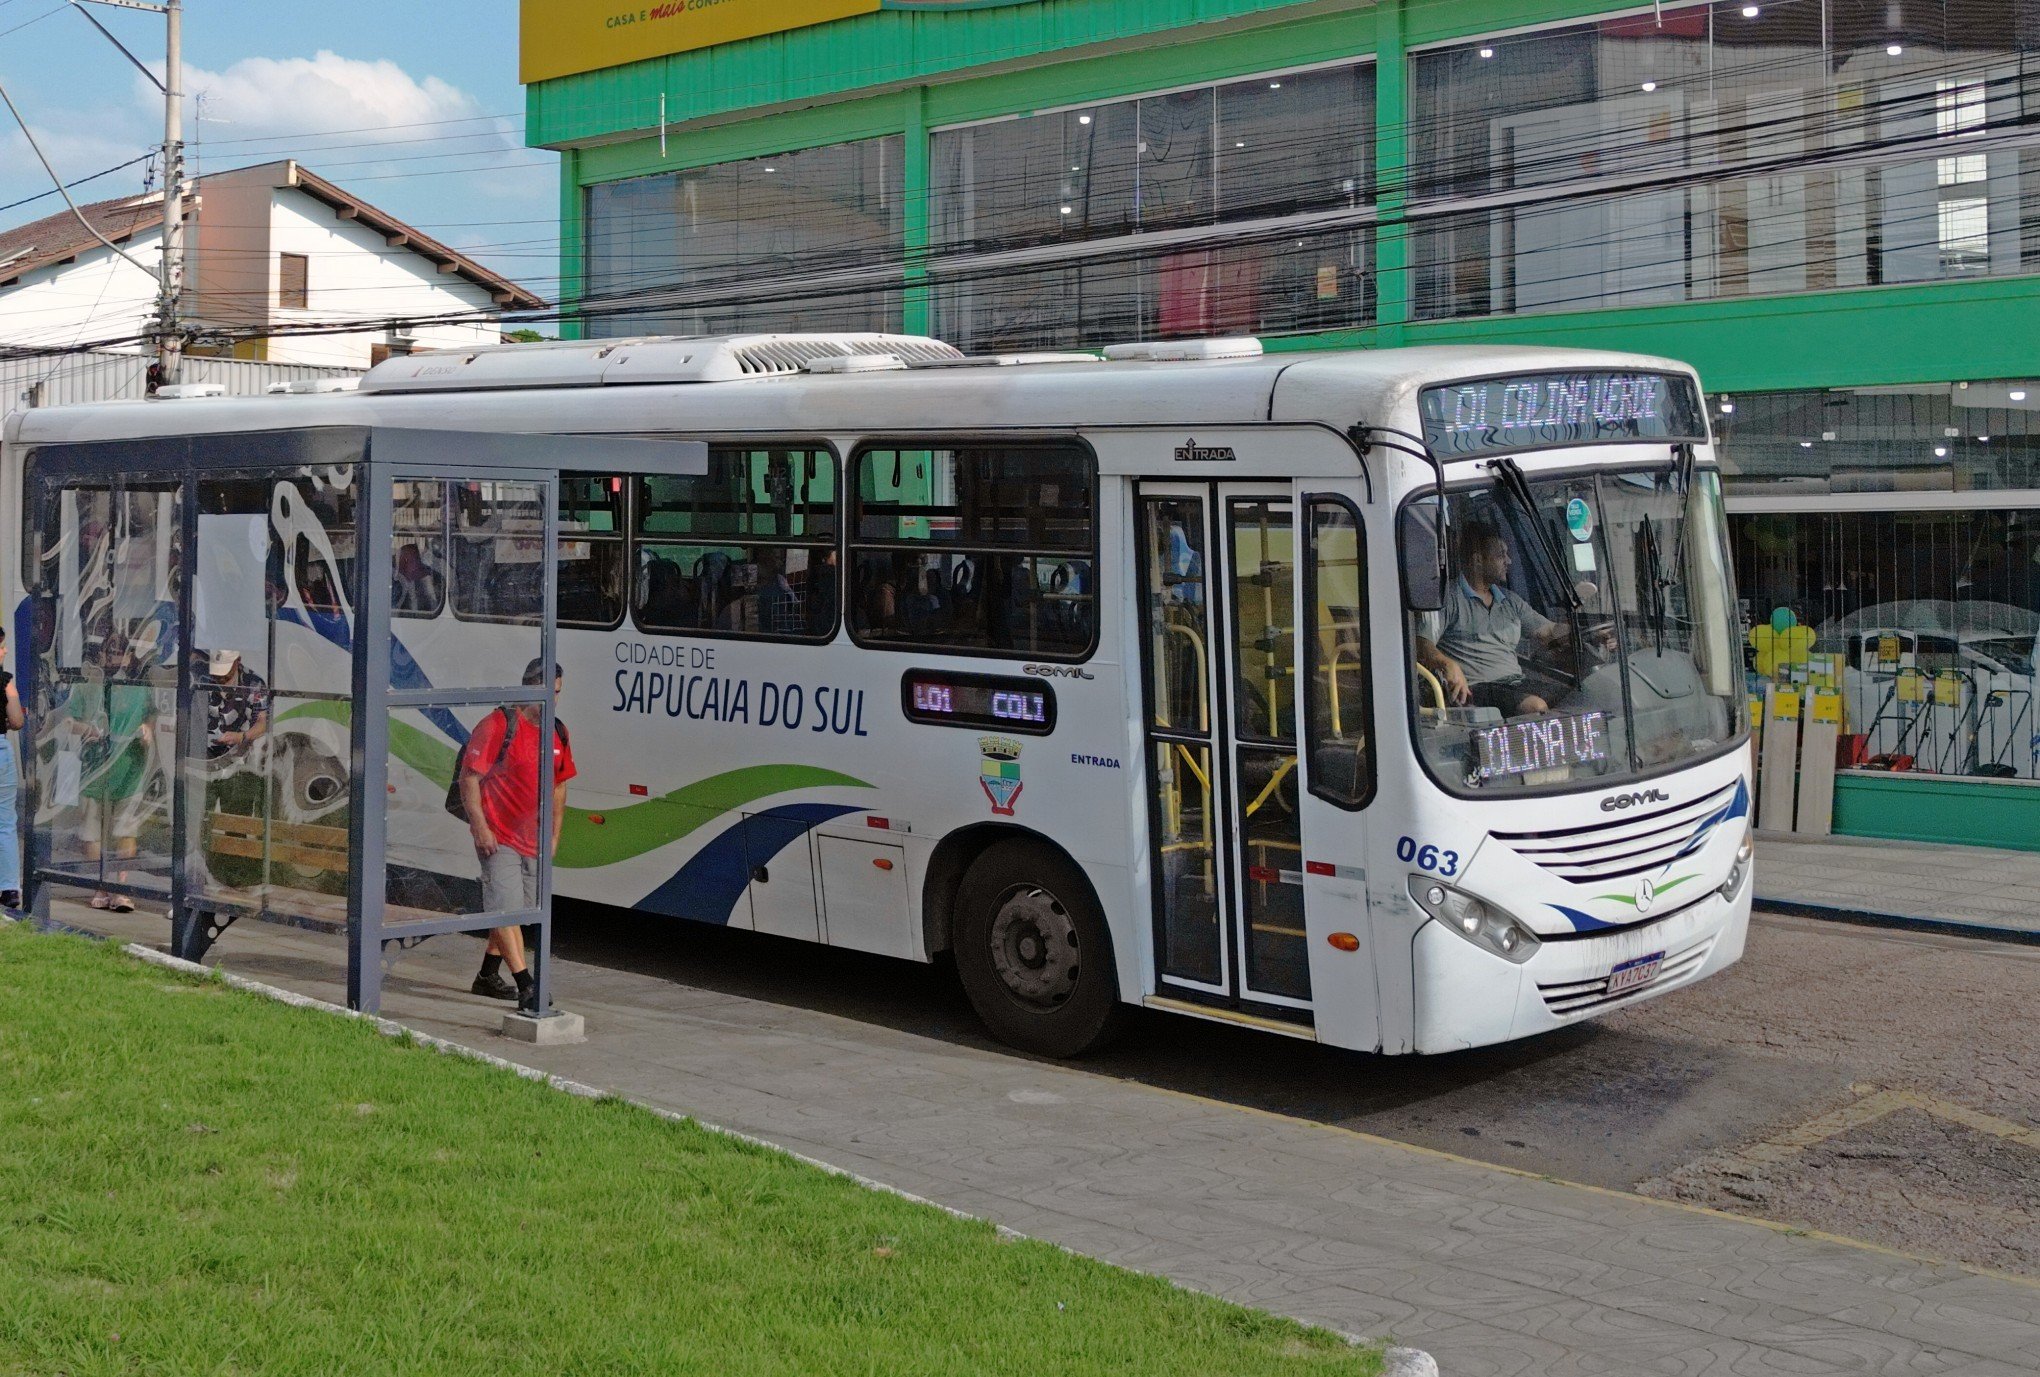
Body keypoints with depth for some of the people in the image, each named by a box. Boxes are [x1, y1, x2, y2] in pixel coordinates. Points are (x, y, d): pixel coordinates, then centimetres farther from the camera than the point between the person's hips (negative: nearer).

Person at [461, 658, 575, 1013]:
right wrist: (479, 827, -17)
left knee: (512, 911, 16)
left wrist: (554, 833, 13)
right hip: (498, 837, -7)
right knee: (507, 909, -11)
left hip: (533, 841, 7)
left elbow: (559, 785, 19)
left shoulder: (557, 733, 9)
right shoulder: (499, 725, -12)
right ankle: (526, 986, -15)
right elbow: (469, 777, -12)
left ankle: (488, 976, 30)